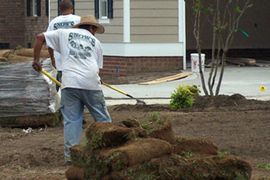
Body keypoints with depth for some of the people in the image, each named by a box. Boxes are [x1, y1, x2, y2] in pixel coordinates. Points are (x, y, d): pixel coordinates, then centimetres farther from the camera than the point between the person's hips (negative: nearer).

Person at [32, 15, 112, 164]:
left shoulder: (64, 33, 17)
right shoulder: (95, 42, 18)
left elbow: (40, 37, 12)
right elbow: (98, 66, 14)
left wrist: (36, 60, 16)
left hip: (70, 83, 0)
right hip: (91, 83, 0)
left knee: (71, 120, 4)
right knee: (102, 118, 11)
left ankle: (70, 155, 1)